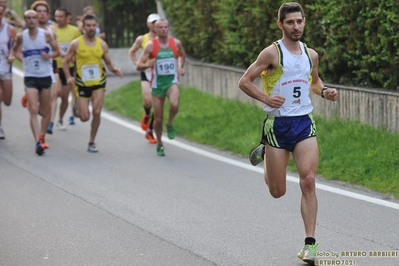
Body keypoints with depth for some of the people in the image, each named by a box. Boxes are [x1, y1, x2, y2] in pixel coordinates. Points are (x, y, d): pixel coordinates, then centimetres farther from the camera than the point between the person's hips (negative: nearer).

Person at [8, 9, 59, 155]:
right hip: (30, 77, -1)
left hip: (45, 76, 1)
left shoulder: (46, 34, -3)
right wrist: (12, 56, -6)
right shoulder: (21, 36, -1)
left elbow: (57, 51, 6)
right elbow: (14, 49, 16)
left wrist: (49, 55, -14)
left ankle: (42, 138, 27)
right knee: (33, 110, -15)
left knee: (45, 112, 9)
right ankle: (38, 142, -22)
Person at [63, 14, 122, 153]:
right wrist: (68, 76, -16)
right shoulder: (76, 44, -6)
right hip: (82, 84, -2)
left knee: (97, 112, -11)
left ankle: (92, 142, 5)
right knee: (84, 117, -2)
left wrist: (114, 70, -14)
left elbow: (108, 63, 8)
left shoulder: (102, 44, 1)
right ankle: (78, 108, 36)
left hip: (98, 83, 2)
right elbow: (66, 61, 0)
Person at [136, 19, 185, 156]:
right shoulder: (151, 45, -7)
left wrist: (180, 67, 7)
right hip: (157, 83, 0)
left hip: (172, 80, 0)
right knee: (158, 118, 3)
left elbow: (182, 55, 24)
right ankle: (159, 144, 26)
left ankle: (170, 124, -1)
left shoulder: (176, 43, 0)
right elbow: (138, 66, -8)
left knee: (174, 104, -32)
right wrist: (148, 64, -29)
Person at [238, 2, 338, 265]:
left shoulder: (311, 54, 9)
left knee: (308, 181, -13)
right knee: (278, 192, 6)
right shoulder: (272, 53, -7)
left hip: (304, 124, 3)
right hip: (278, 124, -3)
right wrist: (266, 98, -21)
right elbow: (244, 81, -6)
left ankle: (310, 244, -9)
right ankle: (264, 154, 41)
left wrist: (324, 91, 6)